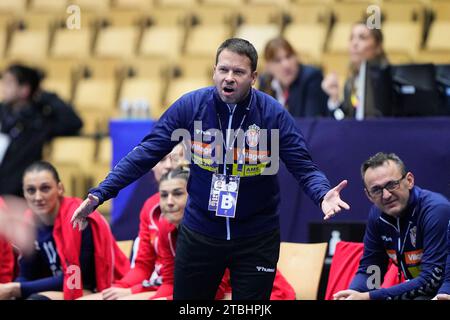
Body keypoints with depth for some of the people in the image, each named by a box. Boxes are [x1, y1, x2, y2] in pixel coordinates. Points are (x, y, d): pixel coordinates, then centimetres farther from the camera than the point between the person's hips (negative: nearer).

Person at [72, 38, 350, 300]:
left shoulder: (274, 114, -12)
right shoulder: (189, 106, -10)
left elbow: (303, 167, -11)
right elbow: (146, 154, -8)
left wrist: (323, 194, -33)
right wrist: (100, 194, -16)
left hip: (256, 240, -1)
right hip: (199, 234, 1)